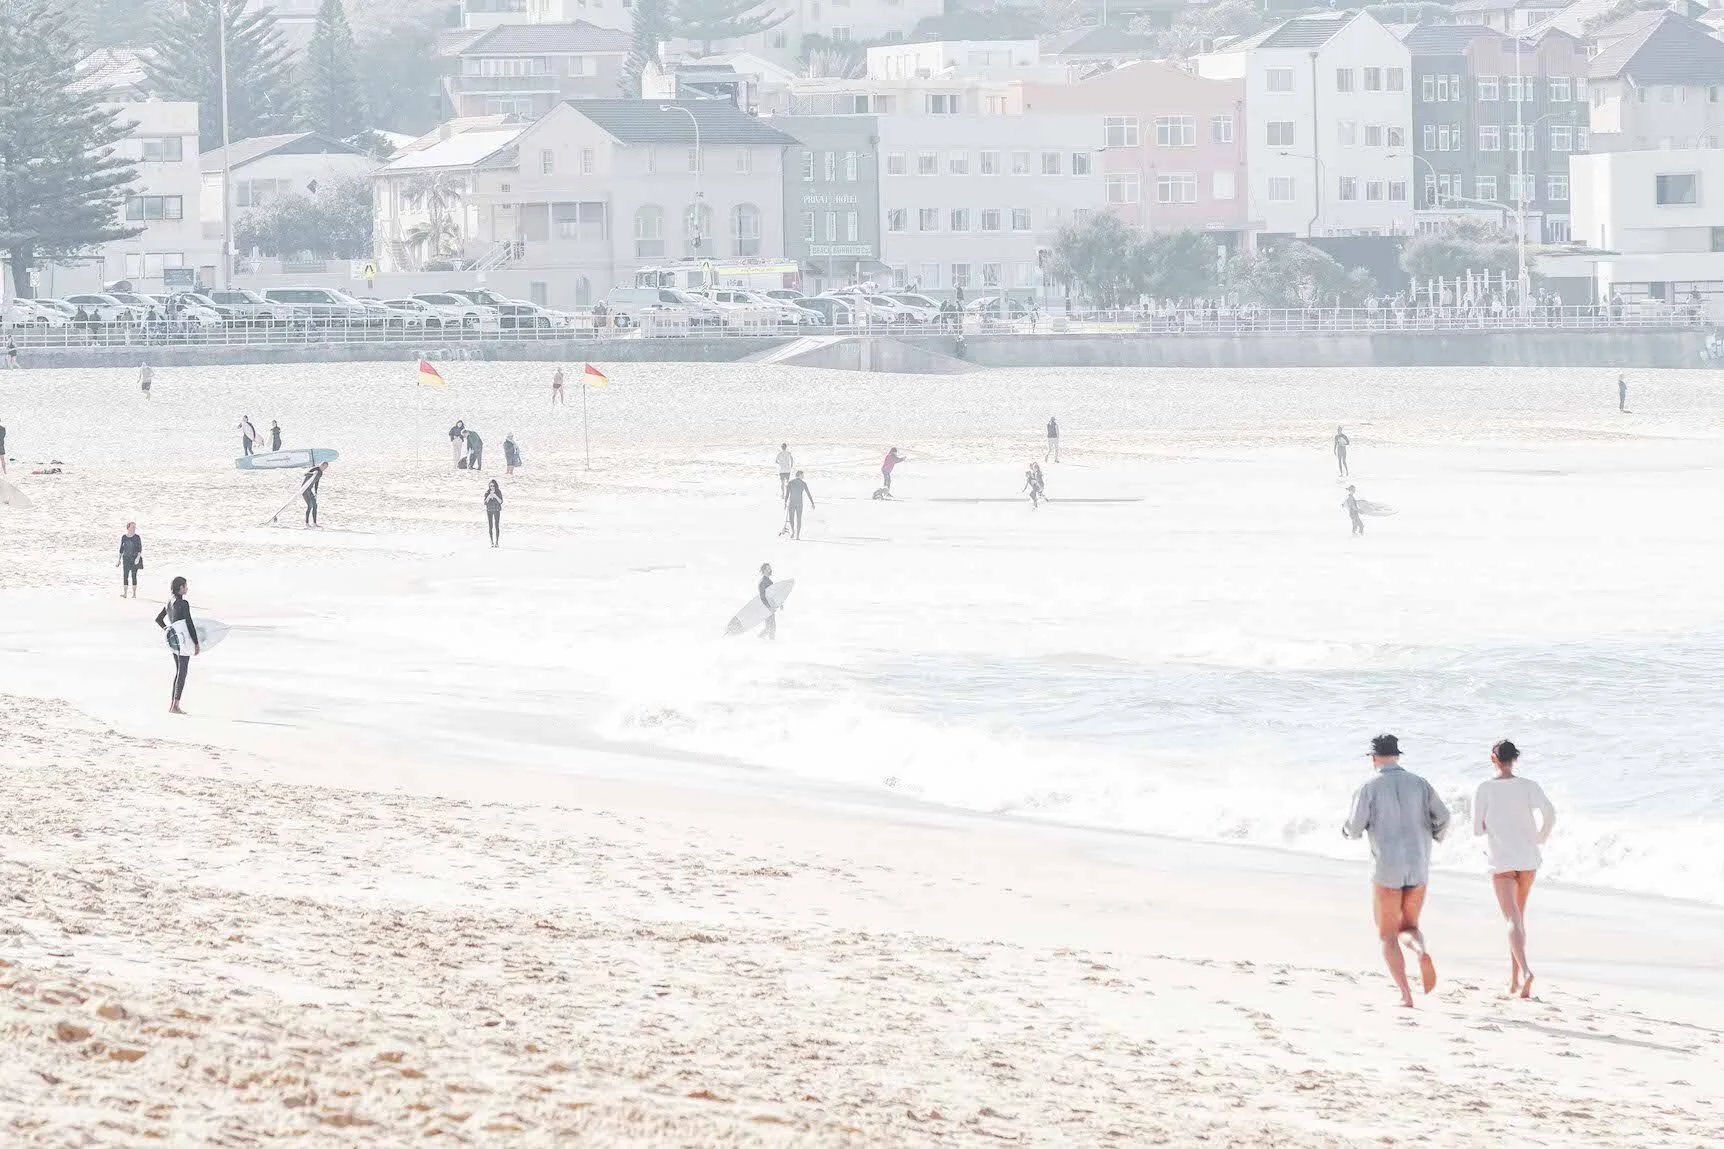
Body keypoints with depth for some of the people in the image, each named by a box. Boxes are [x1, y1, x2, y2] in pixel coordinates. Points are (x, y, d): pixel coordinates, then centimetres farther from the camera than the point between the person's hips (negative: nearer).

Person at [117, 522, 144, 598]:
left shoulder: (137, 537, -3)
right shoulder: (123, 537, 4)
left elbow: (140, 549, -4)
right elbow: (121, 549, 11)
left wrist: (138, 557, -17)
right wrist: (119, 559, 10)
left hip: (134, 559, -2)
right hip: (126, 558, 2)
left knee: (134, 576, -1)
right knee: (125, 576, -3)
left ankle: (134, 593, 5)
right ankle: (124, 593, -2)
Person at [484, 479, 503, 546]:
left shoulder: (498, 492, -3)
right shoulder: (487, 493, 0)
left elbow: (501, 502, -8)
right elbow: (485, 503, -3)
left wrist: (496, 496, -23)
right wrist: (488, 497, -21)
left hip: (497, 510, -1)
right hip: (489, 511, 1)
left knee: (497, 526, -7)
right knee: (490, 526, -1)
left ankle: (497, 542, -6)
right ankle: (492, 542, 3)